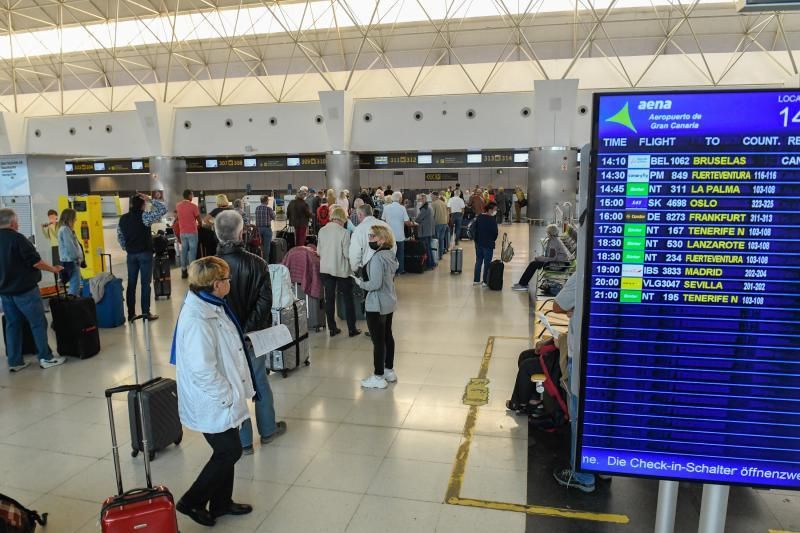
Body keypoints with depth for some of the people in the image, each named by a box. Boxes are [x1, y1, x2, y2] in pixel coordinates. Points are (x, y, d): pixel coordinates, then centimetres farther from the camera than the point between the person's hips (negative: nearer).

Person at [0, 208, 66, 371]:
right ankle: (46, 358, 5)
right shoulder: (16, 238, -16)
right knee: (38, 323, 1)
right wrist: (53, 269, -4)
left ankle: (14, 361, 14)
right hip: (24, 289, -8)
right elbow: (35, 261, -17)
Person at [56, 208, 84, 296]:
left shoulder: (66, 229, 16)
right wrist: (79, 257, -12)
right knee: (75, 284, -9)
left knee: (75, 283, 14)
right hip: (70, 261, -10)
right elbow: (69, 246, -20)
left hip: (71, 260, 10)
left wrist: (79, 257, 13)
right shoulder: (65, 229, -14)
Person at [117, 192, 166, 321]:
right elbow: (163, 209, -12)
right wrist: (150, 200, -6)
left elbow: (119, 236, 12)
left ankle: (131, 313, 13)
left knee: (131, 284, 9)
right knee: (145, 283, -1)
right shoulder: (144, 216, -12)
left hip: (131, 254, 5)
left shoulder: (123, 218, 7)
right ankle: (146, 312, 2)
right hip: (145, 254, -5)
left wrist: (126, 248, 19)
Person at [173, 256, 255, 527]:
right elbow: (202, 370, -30)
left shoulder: (211, 307, 2)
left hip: (222, 397, 9)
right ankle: (192, 502, 24)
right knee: (229, 452, 7)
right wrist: (227, 395, -18)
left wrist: (232, 391, 15)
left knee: (227, 452, 20)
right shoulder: (197, 320, -29)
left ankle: (221, 502, 39)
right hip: (212, 403, -9)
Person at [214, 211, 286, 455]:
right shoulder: (256, 263, -14)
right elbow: (264, 301, -16)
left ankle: (243, 442, 24)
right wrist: (248, 328, -11)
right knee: (260, 382, 19)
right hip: (253, 335, 0)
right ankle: (267, 430, 36)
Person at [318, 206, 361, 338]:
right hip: (342, 270, -4)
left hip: (325, 269, 4)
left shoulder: (322, 231, -3)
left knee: (329, 298, 13)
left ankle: (332, 328, 20)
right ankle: (352, 329, 16)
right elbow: (347, 254, -15)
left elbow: (318, 251, 4)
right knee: (348, 298, 10)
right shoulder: (344, 233, -17)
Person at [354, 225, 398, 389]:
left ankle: (378, 377, 11)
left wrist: (361, 283, -10)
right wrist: (365, 279, 11)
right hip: (389, 302, 10)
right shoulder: (390, 255, 6)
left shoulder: (377, 258, -23)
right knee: (387, 336, 19)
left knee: (378, 340, 1)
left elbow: (375, 284, -27)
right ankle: (389, 371, 32)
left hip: (377, 305, -10)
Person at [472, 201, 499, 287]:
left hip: (478, 243, 6)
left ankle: (476, 280, 18)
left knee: (478, 261, 15)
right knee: (487, 263, 3)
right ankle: (485, 281, 5)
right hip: (488, 244, -6)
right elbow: (495, 232, -13)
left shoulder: (479, 217, 3)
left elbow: (474, 228, 7)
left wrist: (476, 239, 14)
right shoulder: (492, 219, -16)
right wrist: (493, 240, 6)